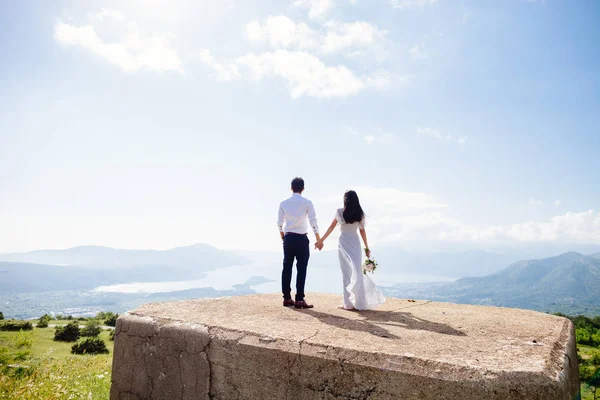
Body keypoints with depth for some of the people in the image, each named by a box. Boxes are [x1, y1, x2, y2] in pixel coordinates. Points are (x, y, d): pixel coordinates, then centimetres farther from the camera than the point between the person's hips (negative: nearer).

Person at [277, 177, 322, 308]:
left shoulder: (283, 203, 4)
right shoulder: (307, 202, -5)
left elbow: (280, 223, 6)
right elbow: (313, 222, -9)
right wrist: (319, 240, -3)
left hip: (288, 238, 4)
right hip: (301, 238, -4)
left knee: (287, 267, 10)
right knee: (301, 268, -1)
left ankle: (287, 298, 16)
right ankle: (299, 300, -2)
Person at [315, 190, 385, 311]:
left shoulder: (340, 212, -3)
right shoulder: (359, 214, 4)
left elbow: (331, 227, 3)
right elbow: (362, 231, 6)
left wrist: (321, 240, 13)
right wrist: (367, 247, 13)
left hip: (344, 243, -2)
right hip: (355, 242, 3)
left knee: (347, 272, -1)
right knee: (357, 271, 6)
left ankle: (349, 303, -2)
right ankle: (359, 301, 8)